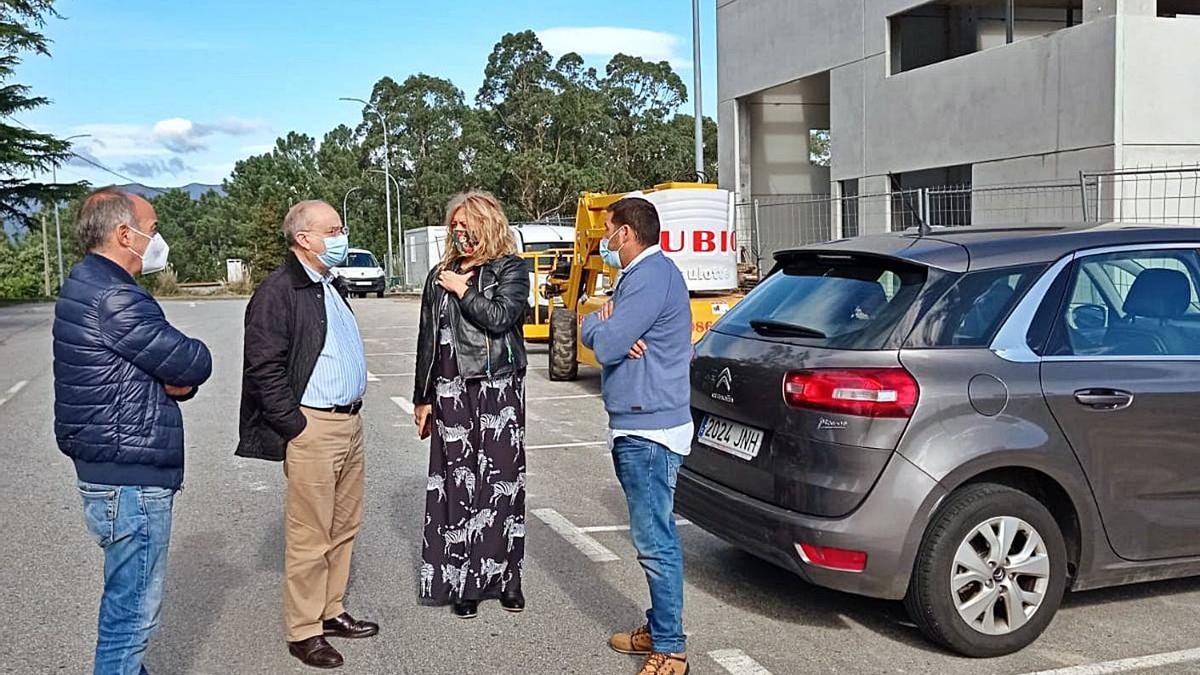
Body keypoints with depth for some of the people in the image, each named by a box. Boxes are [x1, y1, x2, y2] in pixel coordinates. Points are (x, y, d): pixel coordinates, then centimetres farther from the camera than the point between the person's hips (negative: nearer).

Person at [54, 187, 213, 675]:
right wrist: (185, 373, 3)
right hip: (132, 482, -11)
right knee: (133, 612, -1)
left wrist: (178, 378, -7)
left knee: (127, 603, 22)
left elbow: (163, 363, 13)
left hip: (111, 472, 11)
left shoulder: (87, 286, 13)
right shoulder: (115, 299, -20)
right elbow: (195, 364, -18)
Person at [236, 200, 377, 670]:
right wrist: (296, 428, -15)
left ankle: (331, 612, 28)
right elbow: (264, 369, -16)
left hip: (350, 422, 9)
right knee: (311, 537, -1)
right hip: (312, 428, -9)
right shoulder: (278, 292, -12)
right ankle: (303, 631, 11)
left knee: (344, 527, 15)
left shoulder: (333, 286, 15)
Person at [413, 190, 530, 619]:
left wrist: (462, 291, -5)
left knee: (502, 482, 0)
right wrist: (423, 398, 12)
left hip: (499, 389, -3)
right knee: (457, 483, 1)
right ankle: (463, 582, 9)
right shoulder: (439, 277, 13)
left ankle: (505, 577, 11)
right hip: (452, 391, 3)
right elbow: (428, 341, 13)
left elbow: (500, 317, -15)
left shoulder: (510, 270, 2)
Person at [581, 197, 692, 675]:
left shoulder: (651, 277, -16)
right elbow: (590, 332, 15)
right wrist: (605, 323, -7)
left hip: (649, 433, -11)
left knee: (655, 542, -6)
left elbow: (605, 345, -20)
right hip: (636, 427, 11)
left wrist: (600, 323, 1)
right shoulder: (639, 274, 18)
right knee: (654, 537, 17)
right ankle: (659, 629, 27)